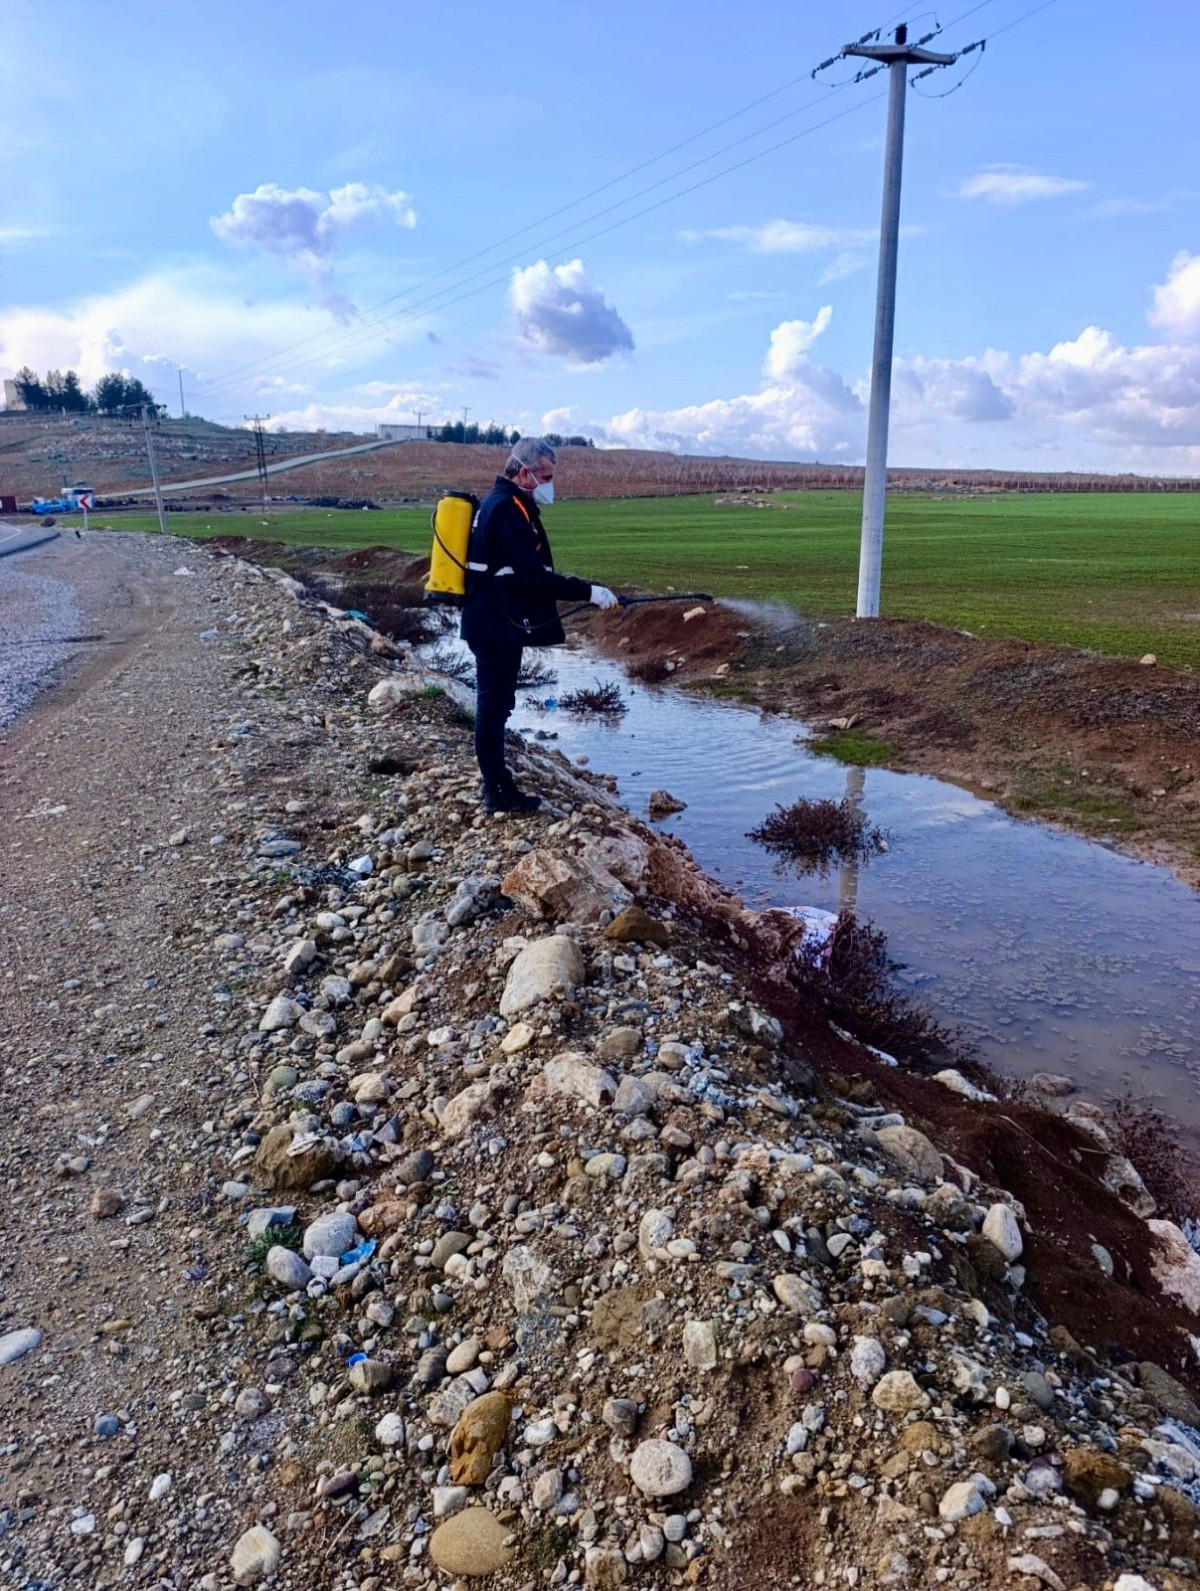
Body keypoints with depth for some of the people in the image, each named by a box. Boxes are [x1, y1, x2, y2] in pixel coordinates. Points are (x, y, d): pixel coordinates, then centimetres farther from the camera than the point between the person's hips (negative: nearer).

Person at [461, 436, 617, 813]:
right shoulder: (509, 507, -17)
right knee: (494, 704, -4)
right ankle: (498, 792, 4)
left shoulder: (499, 502, 15)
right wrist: (588, 592, -22)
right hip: (498, 625, -10)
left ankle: (497, 783, 23)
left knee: (495, 703, 14)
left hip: (494, 622, 10)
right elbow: (533, 574, -24)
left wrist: (561, 589, 25)